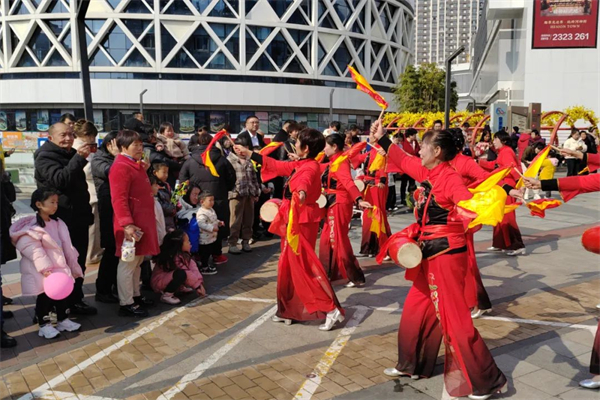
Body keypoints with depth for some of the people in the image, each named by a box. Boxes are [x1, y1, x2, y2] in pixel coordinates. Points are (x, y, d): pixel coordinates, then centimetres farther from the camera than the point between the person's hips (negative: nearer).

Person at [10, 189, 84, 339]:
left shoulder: (57, 223, 6)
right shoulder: (32, 226, -18)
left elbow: (65, 245, 12)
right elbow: (33, 250, -23)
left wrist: (71, 265, 13)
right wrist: (45, 268, -28)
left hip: (59, 267, 7)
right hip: (42, 272, -7)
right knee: (44, 297, 3)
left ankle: (63, 320, 28)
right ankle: (44, 325, 17)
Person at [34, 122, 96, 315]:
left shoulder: (70, 155, 18)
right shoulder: (45, 157, -9)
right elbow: (60, 179, -28)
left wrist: (87, 211, 24)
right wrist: (79, 158, -30)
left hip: (79, 219, 8)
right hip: (61, 222, -8)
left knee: (78, 264, 13)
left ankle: (76, 300, 23)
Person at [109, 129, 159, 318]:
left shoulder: (137, 165, 17)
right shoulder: (121, 167, -15)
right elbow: (119, 199, -23)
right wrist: (127, 224, -28)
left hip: (142, 221, 10)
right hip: (131, 224, -10)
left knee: (137, 262, 18)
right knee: (128, 263, -3)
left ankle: (135, 296, 29)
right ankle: (126, 304, 5)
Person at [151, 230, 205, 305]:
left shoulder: (183, 254, -1)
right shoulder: (174, 258, -28)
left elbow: (193, 267, -9)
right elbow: (187, 274, -27)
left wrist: (200, 283, -18)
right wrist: (197, 286, -20)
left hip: (168, 278, 9)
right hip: (159, 282, -9)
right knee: (181, 273, -35)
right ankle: (166, 295, -19)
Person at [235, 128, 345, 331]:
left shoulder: (311, 167, -17)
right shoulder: (298, 165, 11)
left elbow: (305, 180, -42)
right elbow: (275, 165, 23)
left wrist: (302, 191, -65)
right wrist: (248, 153, 30)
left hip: (302, 221, -10)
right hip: (294, 220, 10)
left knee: (303, 266, -8)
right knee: (289, 265, 15)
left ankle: (331, 309, -4)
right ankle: (288, 310, 25)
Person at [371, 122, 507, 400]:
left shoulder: (450, 178, -18)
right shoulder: (426, 171, 6)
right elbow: (403, 160, 22)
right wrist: (381, 139, 24)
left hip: (447, 254, -9)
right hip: (430, 254, 9)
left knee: (452, 316, -3)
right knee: (416, 309, 18)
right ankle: (411, 365, 35)